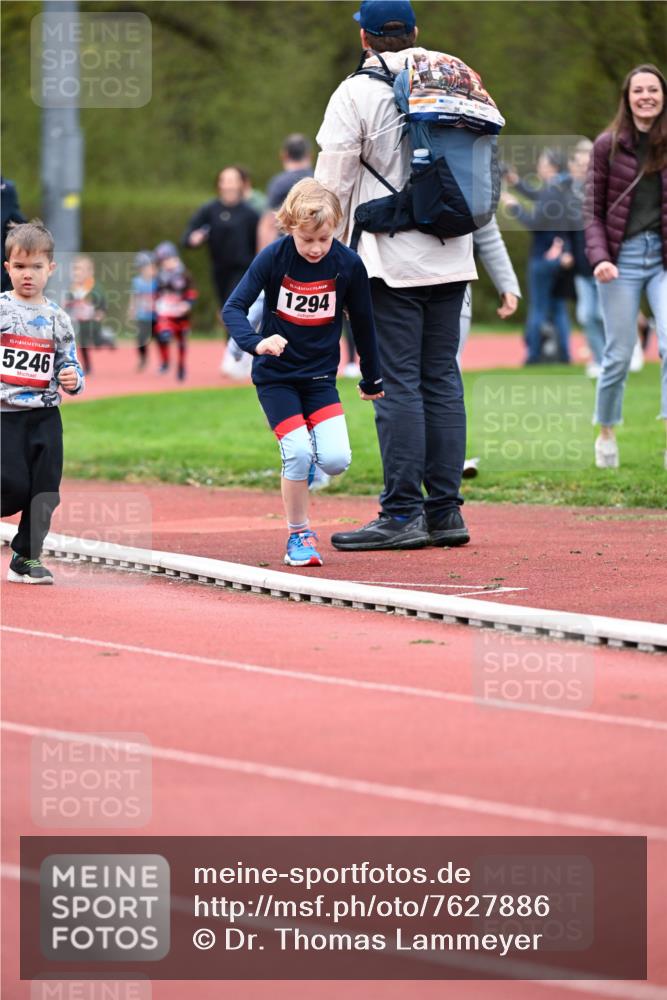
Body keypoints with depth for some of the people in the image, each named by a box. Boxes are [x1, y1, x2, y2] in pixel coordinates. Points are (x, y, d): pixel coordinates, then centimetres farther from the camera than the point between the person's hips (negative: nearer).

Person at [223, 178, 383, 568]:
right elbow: (234, 307, -16)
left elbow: (363, 323, 3)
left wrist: (372, 379, 12)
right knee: (298, 453, -16)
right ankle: (299, 535, 4)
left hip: (320, 374, 2)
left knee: (336, 460, -13)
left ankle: (303, 465, 22)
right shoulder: (273, 258, -15)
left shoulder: (349, 264, -10)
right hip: (276, 375, -2)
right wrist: (256, 342, -35)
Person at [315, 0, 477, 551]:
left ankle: (403, 514, -8)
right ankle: (446, 511, 8)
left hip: (390, 261, -5)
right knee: (442, 379, 9)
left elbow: (332, 184, -5)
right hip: (450, 257, 5)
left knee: (398, 383, -5)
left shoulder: (356, 93, -6)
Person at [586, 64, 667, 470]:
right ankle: (606, 434, 23)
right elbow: (593, 211, 3)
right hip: (623, 257, 0)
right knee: (619, 354, 3)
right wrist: (599, 257, -11)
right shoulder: (609, 146, 2)